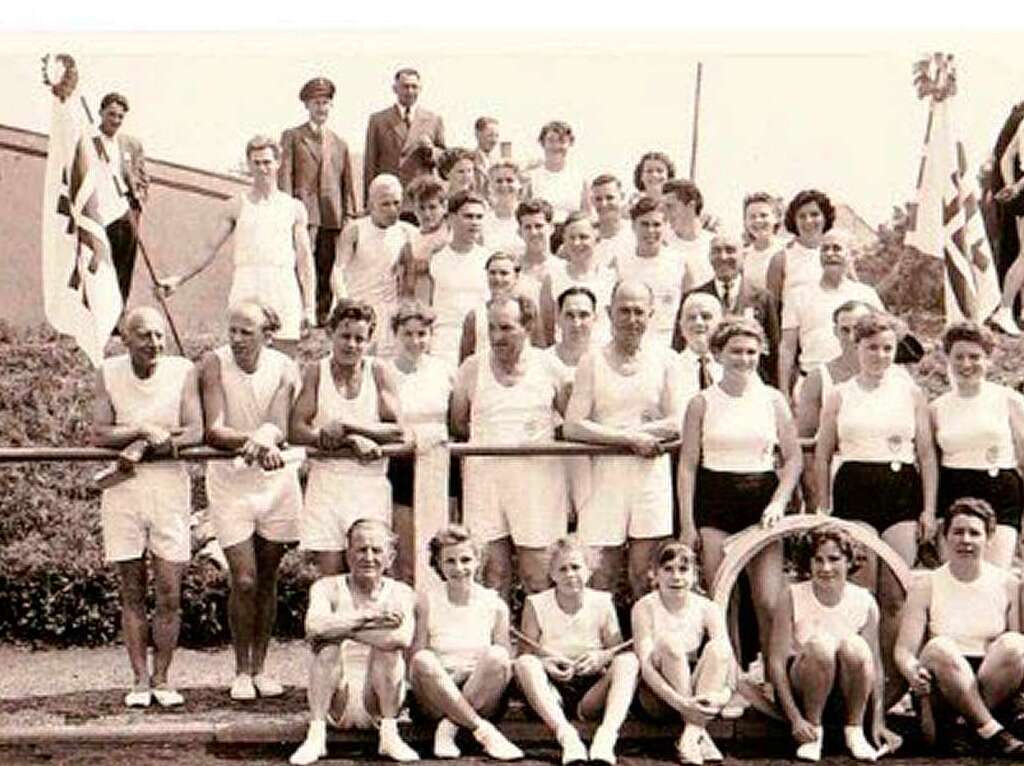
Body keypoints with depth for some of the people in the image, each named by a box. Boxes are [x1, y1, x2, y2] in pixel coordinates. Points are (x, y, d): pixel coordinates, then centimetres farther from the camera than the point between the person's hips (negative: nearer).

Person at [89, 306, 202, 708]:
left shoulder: (182, 371, -1)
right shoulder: (108, 373, 1)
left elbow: (195, 432, -9)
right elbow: (98, 435, -7)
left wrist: (141, 445, -17)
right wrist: (144, 430, -19)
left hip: (169, 483, 0)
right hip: (122, 485, 1)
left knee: (169, 594, 0)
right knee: (131, 592, 5)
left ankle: (161, 679, 12)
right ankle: (139, 679, 13)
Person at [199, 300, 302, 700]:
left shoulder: (284, 369, -6)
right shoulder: (214, 364, -10)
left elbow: (279, 428, -18)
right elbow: (213, 431, -18)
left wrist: (262, 438, -41)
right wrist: (256, 442, -34)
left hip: (276, 481, 2)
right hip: (230, 481, -2)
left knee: (267, 580, 9)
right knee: (243, 581, -7)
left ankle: (260, 667, 23)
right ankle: (242, 671, 10)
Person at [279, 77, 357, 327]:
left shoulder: (340, 143, 22)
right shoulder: (292, 137, 10)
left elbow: (348, 183, 20)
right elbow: (284, 175, 1)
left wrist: (349, 214, 9)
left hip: (333, 216, 4)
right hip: (304, 212, -4)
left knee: (327, 273, 1)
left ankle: (323, 319, 5)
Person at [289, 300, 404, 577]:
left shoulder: (378, 371, 2)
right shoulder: (315, 372, 2)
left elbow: (397, 430, -6)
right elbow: (296, 431, -8)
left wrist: (346, 425, -15)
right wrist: (353, 441, -17)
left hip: (371, 484, 0)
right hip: (326, 483, 0)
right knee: (329, 575, -1)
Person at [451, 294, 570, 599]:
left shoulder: (549, 367, 1)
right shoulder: (472, 368, 5)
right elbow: (458, 423, 13)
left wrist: (539, 437, -2)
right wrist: (490, 440, 3)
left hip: (538, 475, -1)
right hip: (485, 475, 1)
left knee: (538, 579, 1)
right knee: (493, 574, 4)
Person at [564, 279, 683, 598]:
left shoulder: (664, 359, 5)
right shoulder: (593, 361, 2)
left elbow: (675, 423, -2)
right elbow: (572, 427, -6)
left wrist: (617, 433, -9)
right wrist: (632, 438, -12)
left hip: (652, 473, 1)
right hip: (607, 473, 0)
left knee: (643, 570, 0)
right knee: (608, 567, 3)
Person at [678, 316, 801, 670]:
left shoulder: (773, 400, 7)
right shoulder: (702, 403, 3)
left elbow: (794, 458, 10)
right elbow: (688, 464, 3)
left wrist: (778, 502, -4)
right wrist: (687, 524, -2)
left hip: (761, 500, 1)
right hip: (716, 502, -1)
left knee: (770, 603, -6)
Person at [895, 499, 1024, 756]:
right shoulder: (926, 586, 5)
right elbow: (904, 650, -3)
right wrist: (912, 671, -28)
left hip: (991, 684, 1)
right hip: (943, 684, -1)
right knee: (940, 648, -32)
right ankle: (993, 733, -32)